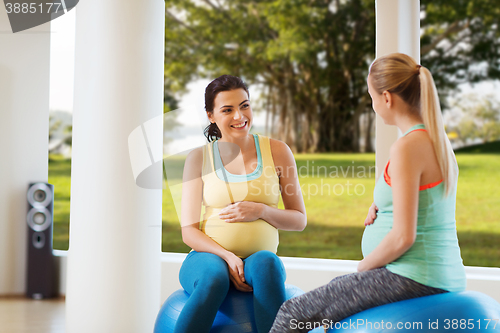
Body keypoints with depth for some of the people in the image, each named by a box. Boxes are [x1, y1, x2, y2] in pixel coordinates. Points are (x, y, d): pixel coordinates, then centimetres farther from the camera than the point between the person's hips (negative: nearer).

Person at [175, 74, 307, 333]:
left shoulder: (277, 151, 7)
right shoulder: (199, 158, 5)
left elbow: (299, 220, 10)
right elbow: (189, 231, 1)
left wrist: (261, 210, -11)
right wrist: (227, 257, -17)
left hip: (259, 256, 1)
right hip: (209, 255, 0)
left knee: (266, 263, -36)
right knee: (213, 278, -36)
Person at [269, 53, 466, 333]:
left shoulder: (407, 147, -19)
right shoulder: (440, 140, 10)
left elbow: (403, 237, -22)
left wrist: (362, 268, -6)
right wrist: (381, 206, 7)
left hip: (412, 278, -10)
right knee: (335, 286, 33)